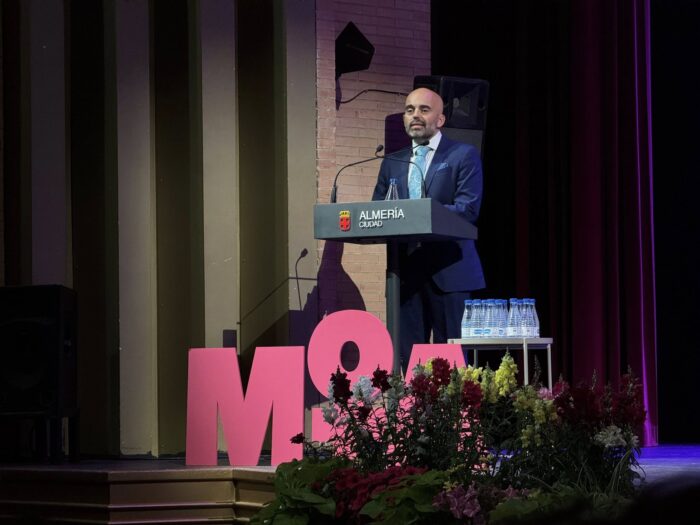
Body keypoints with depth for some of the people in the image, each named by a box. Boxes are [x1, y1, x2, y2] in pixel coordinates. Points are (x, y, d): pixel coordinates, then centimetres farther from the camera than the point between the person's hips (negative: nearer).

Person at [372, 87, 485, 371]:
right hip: (406, 270, 5)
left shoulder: (463, 155, 3)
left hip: (448, 270, -4)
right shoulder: (392, 163, 19)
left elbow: (468, 208, -9)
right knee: (409, 356, 3)